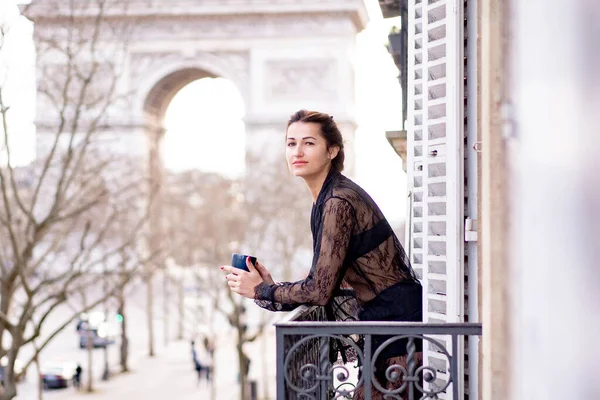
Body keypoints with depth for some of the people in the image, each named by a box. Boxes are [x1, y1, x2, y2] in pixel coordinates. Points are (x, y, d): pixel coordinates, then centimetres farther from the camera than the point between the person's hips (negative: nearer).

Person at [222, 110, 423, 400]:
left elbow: (320, 290, -18)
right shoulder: (326, 198, 12)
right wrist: (272, 285, 4)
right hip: (382, 320, 9)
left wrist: (261, 291, -6)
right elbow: (329, 281, 14)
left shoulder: (338, 202, -18)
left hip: (397, 318, -9)